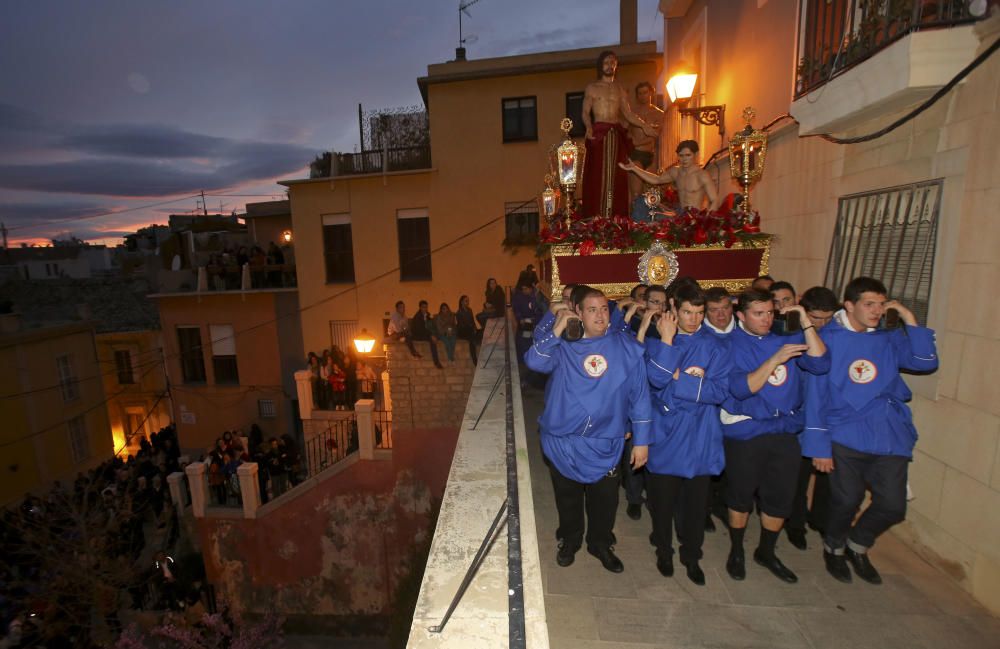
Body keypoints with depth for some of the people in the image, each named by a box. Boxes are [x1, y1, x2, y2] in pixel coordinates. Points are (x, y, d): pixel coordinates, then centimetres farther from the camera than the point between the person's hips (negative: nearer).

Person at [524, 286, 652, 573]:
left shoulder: (626, 346, -7)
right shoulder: (564, 345, -7)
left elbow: (639, 395, -3)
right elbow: (534, 361, -22)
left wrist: (641, 441, -1)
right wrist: (557, 328, -27)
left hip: (605, 443, 0)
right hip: (562, 439, 0)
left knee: (604, 499, 18)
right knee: (568, 496, 21)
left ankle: (600, 544, 46)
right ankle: (570, 540, 48)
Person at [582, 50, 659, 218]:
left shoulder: (620, 90, 19)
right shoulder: (591, 88, 11)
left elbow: (628, 113, 17)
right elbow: (585, 112, 3)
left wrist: (644, 125, 5)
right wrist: (588, 127, -18)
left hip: (617, 134, 3)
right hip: (598, 133, -3)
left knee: (616, 176, -4)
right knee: (597, 175, -12)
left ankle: (615, 216, -5)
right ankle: (596, 217, -13)